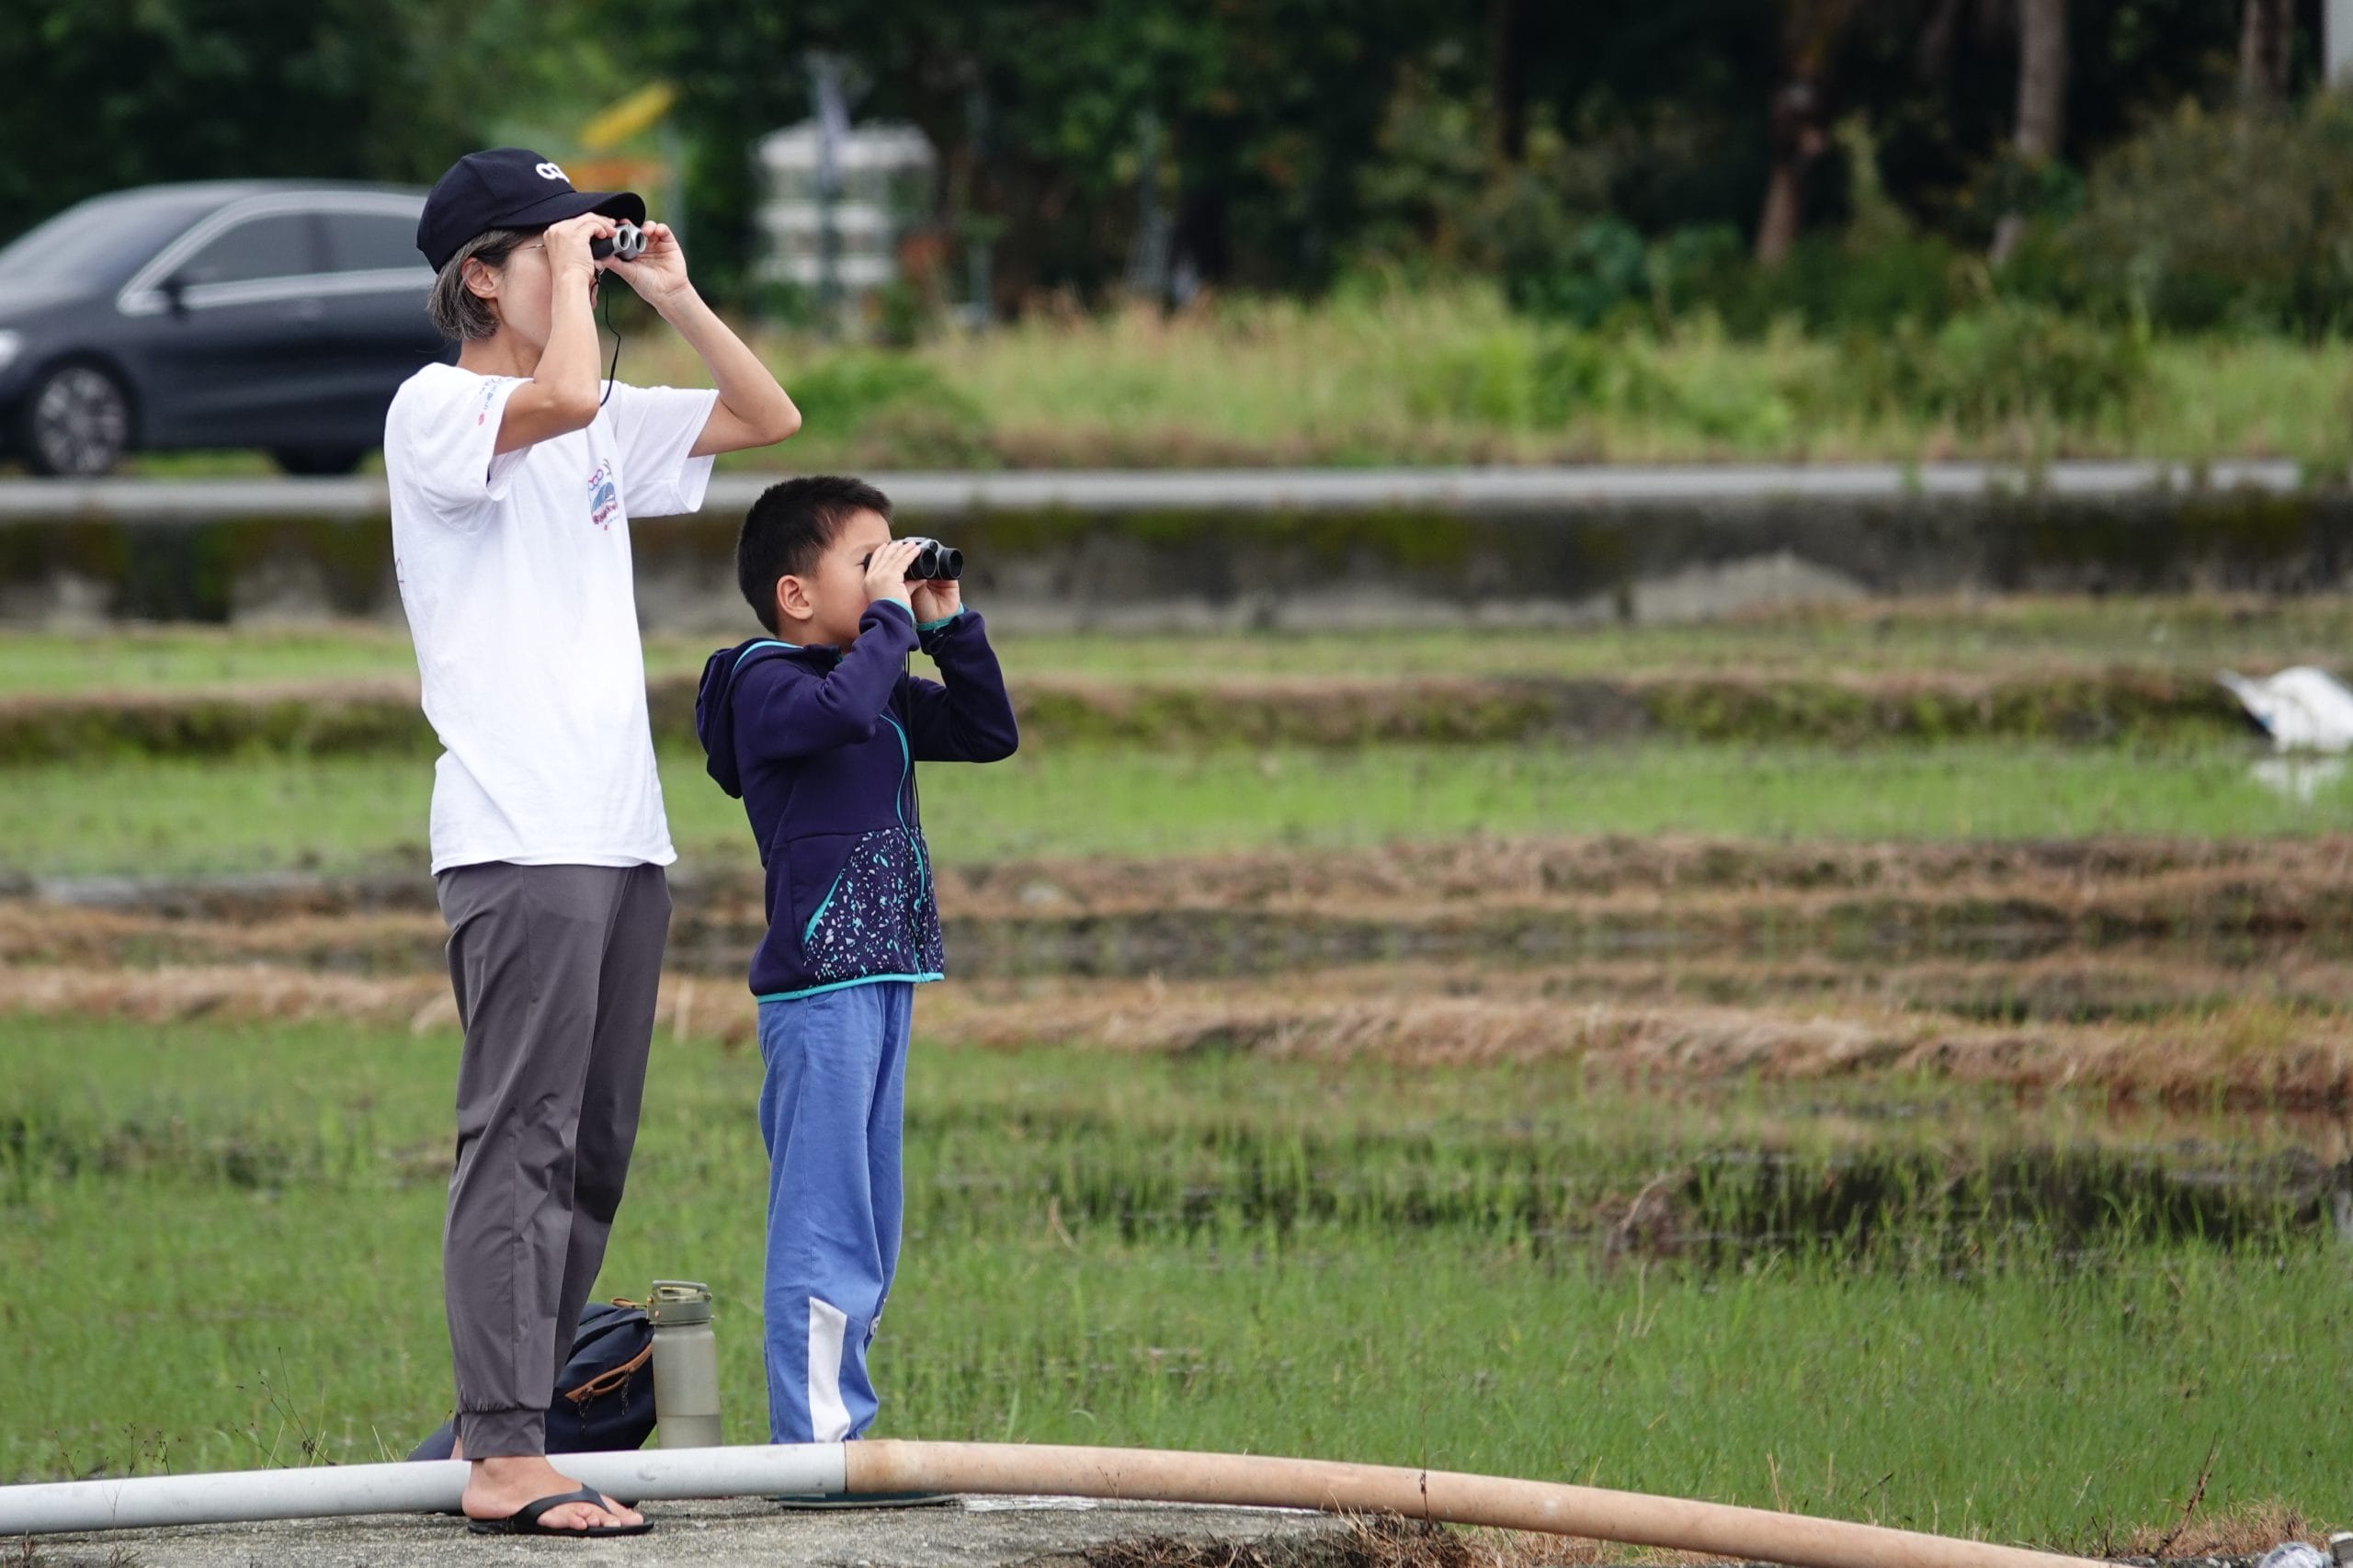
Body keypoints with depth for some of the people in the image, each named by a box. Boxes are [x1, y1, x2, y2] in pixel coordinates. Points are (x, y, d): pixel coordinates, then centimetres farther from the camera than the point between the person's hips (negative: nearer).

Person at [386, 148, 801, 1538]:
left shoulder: (603, 430, 19)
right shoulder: (437, 409, -5)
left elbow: (767, 417, 25)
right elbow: (560, 397, -26)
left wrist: (676, 299, 14)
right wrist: (568, 266, -10)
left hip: (625, 835, 9)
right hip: (519, 837, -9)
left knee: (594, 1152, 7)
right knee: (523, 1143, -13)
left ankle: (514, 1426, 10)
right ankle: (505, 1461, -16)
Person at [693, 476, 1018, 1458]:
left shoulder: (885, 692, 18)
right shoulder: (767, 682, -9)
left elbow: (990, 733, 22)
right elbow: (842, 711, -29)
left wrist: (950, 628, 11)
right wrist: (890, 619, -17)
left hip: (882, 980, 10)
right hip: (817, 984, -9)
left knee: (867, 1237, 11)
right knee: (823, 1227, -11)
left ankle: (843, 1433, 15)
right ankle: (810, 1441, -11)